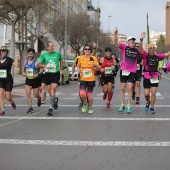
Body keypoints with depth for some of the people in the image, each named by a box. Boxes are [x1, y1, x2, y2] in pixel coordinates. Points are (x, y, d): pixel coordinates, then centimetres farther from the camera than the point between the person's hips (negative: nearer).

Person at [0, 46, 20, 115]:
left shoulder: (9, 60, -6)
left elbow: (17, 65, -18)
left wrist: (18, 60, -35)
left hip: (8, 80, -3)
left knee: (8, 97, 0)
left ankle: (12, 102, 34)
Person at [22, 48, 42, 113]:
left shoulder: (37, 62, -13)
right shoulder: (26, 61, 6)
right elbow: (23, 68, 22)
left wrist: (38, 74, -27)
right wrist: (23, 73, 2)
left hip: (35, 80, -4)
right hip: (28, 80, 4)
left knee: (36, 95, 6)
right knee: (28, 94, -10)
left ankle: (39, 99, 42)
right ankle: (30, 107, -3)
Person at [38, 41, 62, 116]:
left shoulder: (57, 53, -3)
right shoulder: (43, 55, -4)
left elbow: (61, 61, 16)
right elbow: (39, 64, 2)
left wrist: (61, 69, 12)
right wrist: (44, 66, -18)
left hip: (56, 74, -2)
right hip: (47, 74, 2)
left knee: (53, 90, -13)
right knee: (49, 91, 9)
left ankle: (51, 108, -13)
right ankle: (55, 99, 42)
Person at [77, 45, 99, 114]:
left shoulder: (93, 58, -3)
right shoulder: (80, 58, 3)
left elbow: (99, 68, -1)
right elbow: (78, 65, 20)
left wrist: (95, 65, -22)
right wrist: (79, 69, -1)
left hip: (91, 79, -1)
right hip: (83, 79, 1)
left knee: (89, 94, 4)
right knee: (82, 94, -14)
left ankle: (90, 107, 24)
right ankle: (85, 104, 16)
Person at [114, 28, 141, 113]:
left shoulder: (136, 50, 7)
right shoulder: (124, 47, -1)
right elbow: (116, 42, -11)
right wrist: (115, 34, -29)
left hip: (132, 71, 1)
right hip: (124, 70, -1)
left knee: (130, 88, -3)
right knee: (122, 88, 7)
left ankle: (128, 106, 3)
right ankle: (122, 105, 18)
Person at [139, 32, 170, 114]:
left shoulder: (157, 56, 3)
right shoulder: (145, 55, -5)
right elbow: (140, 48, -19)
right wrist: (141, 39, -32)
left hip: (155, 77, 2)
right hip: (146, 77, -1)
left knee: (153, 93, -2)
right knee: (146, 94, 2)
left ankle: (152, 107, 11)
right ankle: (148, 102, 33)